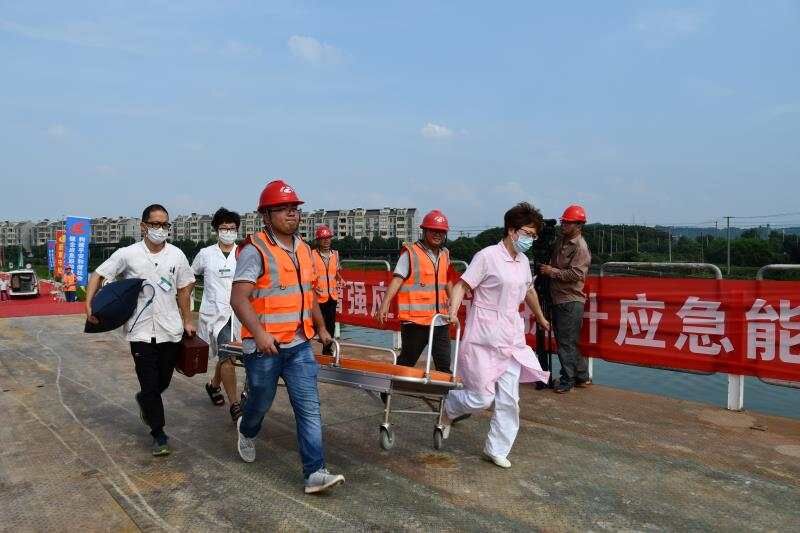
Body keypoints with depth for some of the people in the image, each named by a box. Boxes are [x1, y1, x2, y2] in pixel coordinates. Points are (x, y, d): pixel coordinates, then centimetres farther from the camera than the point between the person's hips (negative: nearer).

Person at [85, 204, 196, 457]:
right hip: (141, 331, -2)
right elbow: (98, 275, 2)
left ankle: (144, 401, 47)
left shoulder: (177, 255, 3)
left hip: (170, 330, 2)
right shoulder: (128, 254, -3)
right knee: (150, 385, 0)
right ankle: (159, 434, 15)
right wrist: (89, 305, -11)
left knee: (163, 382, 13)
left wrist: (187, 321, 11)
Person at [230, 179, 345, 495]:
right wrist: (259, 332, -32)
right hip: (264, 347, -5)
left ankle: (314, 473, 3)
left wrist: (321, 327, 27)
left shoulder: (303, 249, 10)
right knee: (261, 402, 16)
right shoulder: (255, 250, -13)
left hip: (299, 345, 5)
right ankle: (247, 431, 50)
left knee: (310, 408, -2)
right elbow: (238, 298, -20)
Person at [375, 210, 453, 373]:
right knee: (407, 361, 8)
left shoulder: (445, 254, 13)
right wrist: (385, 303, -24)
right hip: (415, 320, -5)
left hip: (440, 320, 5)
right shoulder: (411, 253, -6)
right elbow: (397, 279, -14)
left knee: (444, 365, 7)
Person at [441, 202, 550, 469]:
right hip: (484, 339, -7)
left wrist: (541, 318, 40)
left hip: (511, 339, 7)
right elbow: (462, 285, -13)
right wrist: (453, 311, -29)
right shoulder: (488, 256, -12)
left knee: (509, 399, 7)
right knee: (481, 397, -3)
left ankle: (497, 449, 23)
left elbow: (529, 291, 28)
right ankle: (448, 407, 28)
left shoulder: (523, 262, 11)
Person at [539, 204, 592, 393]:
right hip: (559, 298, 9)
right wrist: (546, 268, 6)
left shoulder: (580, 247, -12)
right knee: (564, 340, 15)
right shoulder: (561, 241, 13)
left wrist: (552, 271, -15)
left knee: (566, 342, -2)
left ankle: (567, 381, 11)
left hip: (571, 301, -9)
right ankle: (582, 376, 26)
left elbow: (576, 274, -20)